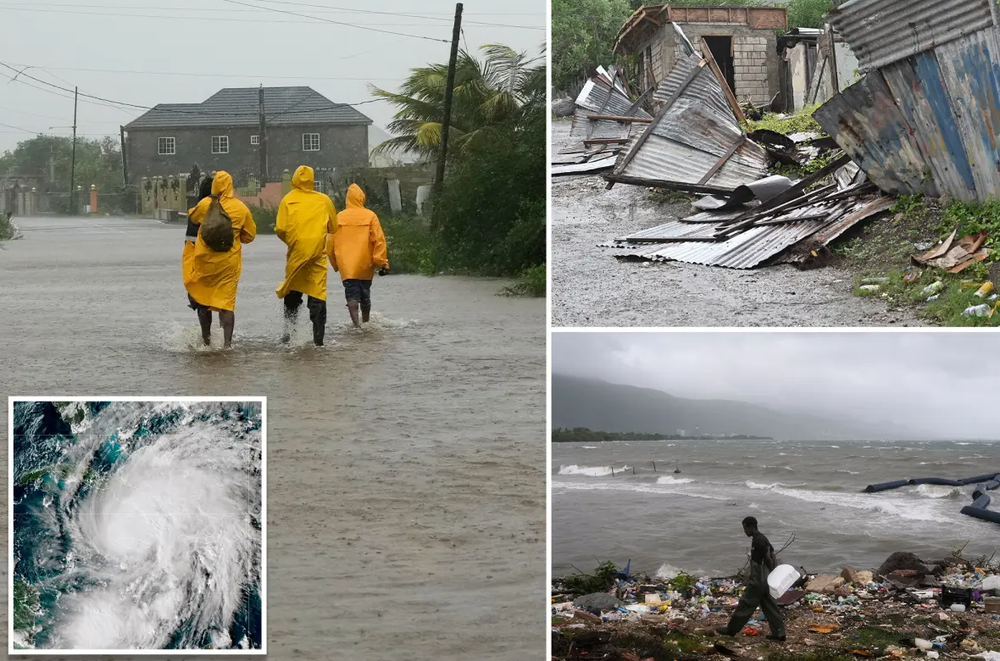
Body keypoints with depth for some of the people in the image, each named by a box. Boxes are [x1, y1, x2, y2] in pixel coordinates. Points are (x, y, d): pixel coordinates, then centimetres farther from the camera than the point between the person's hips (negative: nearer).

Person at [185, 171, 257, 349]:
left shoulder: (205, 204, -9)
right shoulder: (241, 208, -4)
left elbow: (192, 216, 13)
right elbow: (250, 235, 6)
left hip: (205, 261, -1)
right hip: (230, 262, 1)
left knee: (201, 300, 15)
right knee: (227, 301, 1)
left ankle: (206, 339, 20)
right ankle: (227, 343, -8)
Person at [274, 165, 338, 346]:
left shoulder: (288, 200, 0)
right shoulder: (324, 200, 3)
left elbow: (280, 229, -4)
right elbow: (334, 228, 10)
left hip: (296, 250, 0)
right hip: (318, 252, 0)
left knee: (292, 292, 17)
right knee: (317, 294, 1)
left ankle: (288, 330, 12)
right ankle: (318, 338, -3)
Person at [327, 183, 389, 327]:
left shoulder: (339, 217, 1)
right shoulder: (370, 216, -3)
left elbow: (331, 243, 7)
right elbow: (379, 240, -7)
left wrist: (335, 264, 20)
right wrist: (382, 262, -3)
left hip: (346, 265, 0)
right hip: (365, 264, 0)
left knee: (352, 294, -4)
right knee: (365, 295, 17)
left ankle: (356, 323, -22)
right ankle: (366, 321, 32)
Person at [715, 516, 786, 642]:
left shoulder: (757, 541, -20)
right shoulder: (762, 538, 11)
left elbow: (768, 559, -21)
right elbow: (772, 557, 13)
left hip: (757, 581, -10)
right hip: (764, 580, 10)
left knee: (745, 604, 1)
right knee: (769, 606, 10)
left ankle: (731, 629, 10)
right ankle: (779, 633, 9)